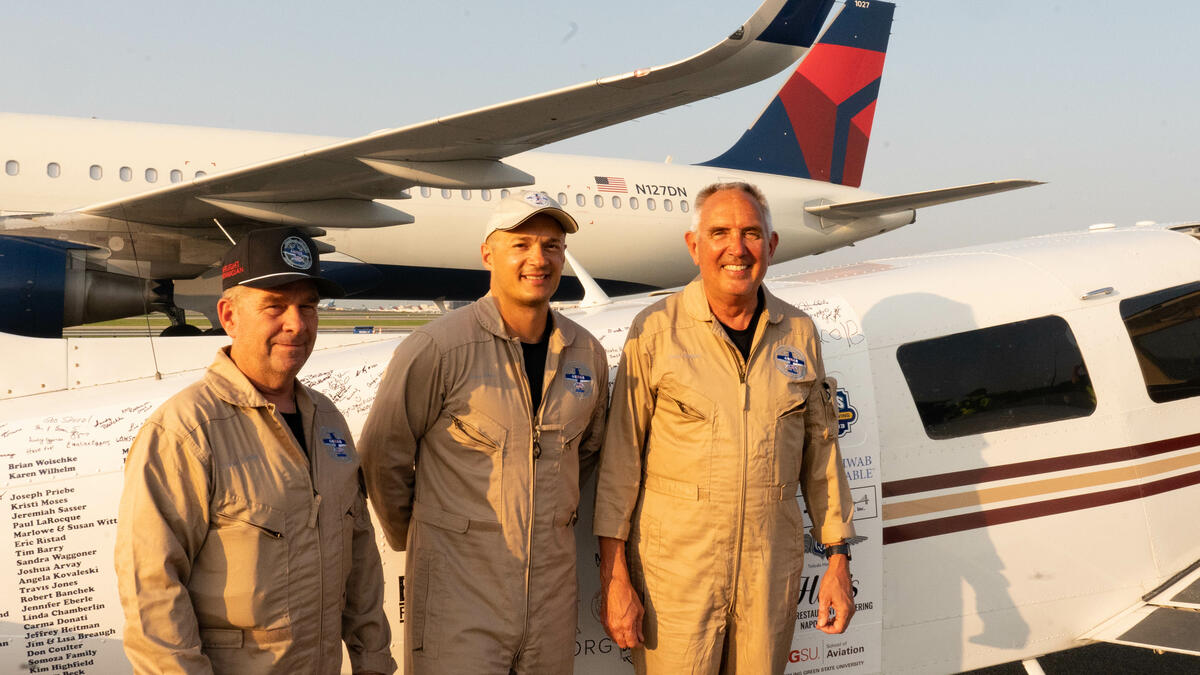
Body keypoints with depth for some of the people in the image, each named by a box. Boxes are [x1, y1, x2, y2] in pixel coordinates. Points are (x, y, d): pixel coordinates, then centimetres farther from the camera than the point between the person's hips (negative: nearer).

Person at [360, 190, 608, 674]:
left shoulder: (586, 354, 4)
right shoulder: (438, 348, -13)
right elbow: (383, 457, -4)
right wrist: (413, 539, 6)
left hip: (552, 584, 5)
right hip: (458, 582, -5)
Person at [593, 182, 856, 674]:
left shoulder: (798, 334, 5)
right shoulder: (655, 331, -6)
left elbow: (821, 452, 10)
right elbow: (620, 458, -6)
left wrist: (838, 560, 8)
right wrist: (614, 576, -8)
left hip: (772, 566, 4)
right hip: (676, 566, -3)